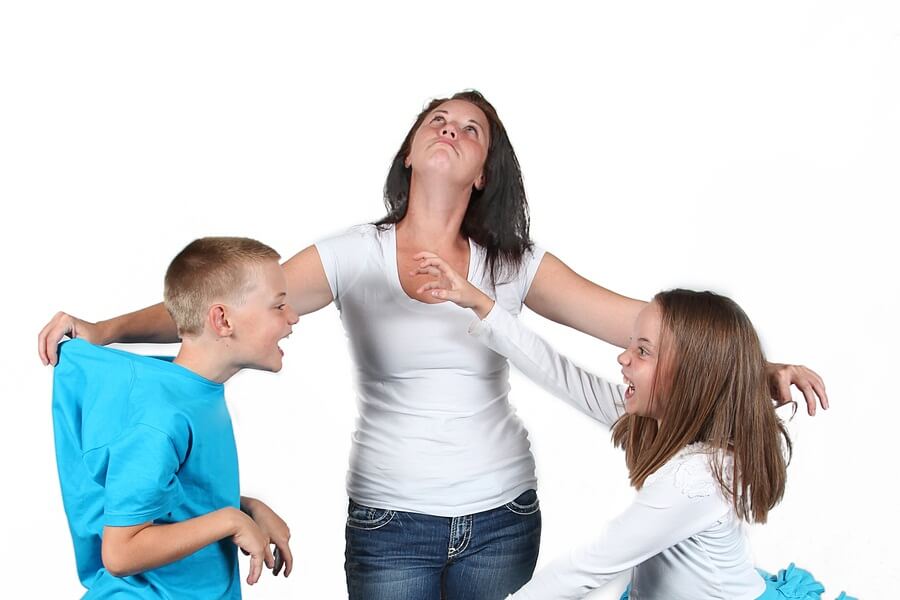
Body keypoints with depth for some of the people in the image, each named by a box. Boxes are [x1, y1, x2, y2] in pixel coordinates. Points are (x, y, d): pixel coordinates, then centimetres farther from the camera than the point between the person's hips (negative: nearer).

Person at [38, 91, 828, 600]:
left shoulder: (513, 265, -1)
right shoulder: (354, 256, -5)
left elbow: (636, 320, -5)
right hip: (389, 519, -1)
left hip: (501, 517, 2)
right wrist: (107, 328, -27)